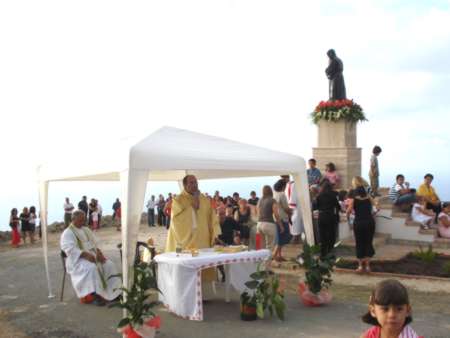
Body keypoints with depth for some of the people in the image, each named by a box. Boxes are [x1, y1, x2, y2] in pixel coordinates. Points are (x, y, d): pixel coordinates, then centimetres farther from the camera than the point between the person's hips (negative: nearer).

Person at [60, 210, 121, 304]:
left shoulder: (86, 230, 18)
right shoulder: (67, 233, -5)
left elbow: (95, 243, 17)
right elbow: (70, 249, -19)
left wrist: (99, 253, -5)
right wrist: (85, 255, -29)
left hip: (93, 256, 7)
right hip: (77, 259, -7)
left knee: (109, 265, -15)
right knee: (92, 268, -36)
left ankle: (114, 291, -13)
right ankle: (96, 295, -34)